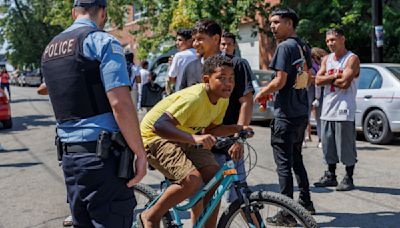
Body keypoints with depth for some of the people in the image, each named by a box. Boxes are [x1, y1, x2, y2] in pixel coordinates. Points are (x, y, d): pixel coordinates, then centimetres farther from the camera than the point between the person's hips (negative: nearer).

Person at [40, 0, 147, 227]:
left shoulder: (49, 49, 16)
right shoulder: (103, 41, -9)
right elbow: (120, 103, -18)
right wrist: (140, 153, -12)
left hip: (68, 155, 8)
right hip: (102, 157, -8)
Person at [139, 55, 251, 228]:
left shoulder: (223, 99, -4)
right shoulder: (194, 98, -31)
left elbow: (209, 129, 9)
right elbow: (160, 125, -40)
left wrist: (237, 128, -6)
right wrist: (195, 138, -50)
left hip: (183, 139, 8)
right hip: (155, 137, -8)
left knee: (215, 177, -10)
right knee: (193, 179, -27)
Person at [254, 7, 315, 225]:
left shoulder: (284, 47, -13)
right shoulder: (304, 48, 12)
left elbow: (280, 81, -20)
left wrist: (262, 92, -2)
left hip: (285, 114, -9)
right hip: (302, 112, 9)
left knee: (283, 162, -4)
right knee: (296, 158, 20)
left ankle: (287, 214, -1)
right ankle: (305, 203, 28)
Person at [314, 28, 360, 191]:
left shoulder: (352, 59, -5)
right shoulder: (327, 59, 15)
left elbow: (344, 83, -16)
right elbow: (318, 80, 3)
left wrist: (327, 79, -3)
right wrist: (335, 76, -10)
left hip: (344, 110, -6)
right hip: (327, 110, 6)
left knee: (346, 146, -3)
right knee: (328, 146, 11)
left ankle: (348, 178, 6)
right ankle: (330, 176, 22)